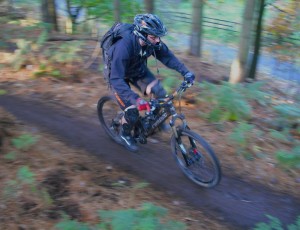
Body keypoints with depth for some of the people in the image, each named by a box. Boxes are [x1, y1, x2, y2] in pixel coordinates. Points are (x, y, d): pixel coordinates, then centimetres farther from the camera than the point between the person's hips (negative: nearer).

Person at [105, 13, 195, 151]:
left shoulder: (153, 41, -25)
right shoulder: (123, 47, -41)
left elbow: (167, 56, -10)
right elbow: (116, 79, -44)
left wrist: (185, 72, -21)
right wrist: (135, 99, -54)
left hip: (137, 69, 5)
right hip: (118, 73, -5)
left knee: (160, 93, -16)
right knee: (132, 111, -11)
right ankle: (125, 134, 20)